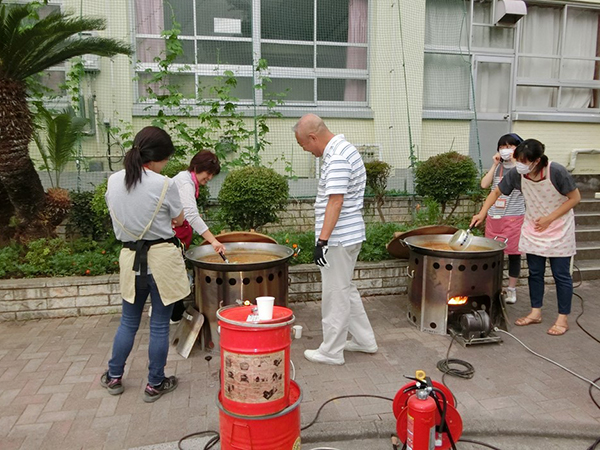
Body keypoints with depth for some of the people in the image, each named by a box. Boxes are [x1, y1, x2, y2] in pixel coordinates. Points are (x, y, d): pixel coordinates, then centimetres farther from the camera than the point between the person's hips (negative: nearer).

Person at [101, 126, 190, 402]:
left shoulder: (113, 181, 0)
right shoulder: (164, 185, -16)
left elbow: (118, 217, 12)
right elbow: (179, 220, -1)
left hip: (130, 258, 5)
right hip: (162, 260, -4)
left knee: (128, 322, 22)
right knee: (159, 326, 9)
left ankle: (114, 377, 36)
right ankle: (155, 384, 23)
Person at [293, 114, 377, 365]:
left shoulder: (337, 158, -19)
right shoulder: (343, 147, 13)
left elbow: (336, 202, -26)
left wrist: (322, 240, -26)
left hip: (338, 239, -11)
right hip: (350, 235, 11)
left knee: (335, 295, 1)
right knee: (346, 290, 20)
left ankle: (331, 352, 16)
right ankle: (364, 340, 31)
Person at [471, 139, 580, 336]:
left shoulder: (557, 172, -25)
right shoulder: (517, 174, -16)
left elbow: (575, 197, -13)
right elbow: (496, 192, -1)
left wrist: (549, 219, -18)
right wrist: (482, 213, -13)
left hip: (559, 228, -4)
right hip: (533, 228, 4)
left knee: (561, 274, 3)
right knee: (535, 272, 11)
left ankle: (563, 318, 16)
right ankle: (535, 312, 25)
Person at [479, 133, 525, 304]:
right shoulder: (497, 167, 10)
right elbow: (484, 184, -2)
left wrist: (514, 162, -14)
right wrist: (495, 165, -4)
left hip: (514, 217, -4)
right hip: (494, 216, 4)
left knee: (513, 253, 4)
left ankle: (511, 289, 16)